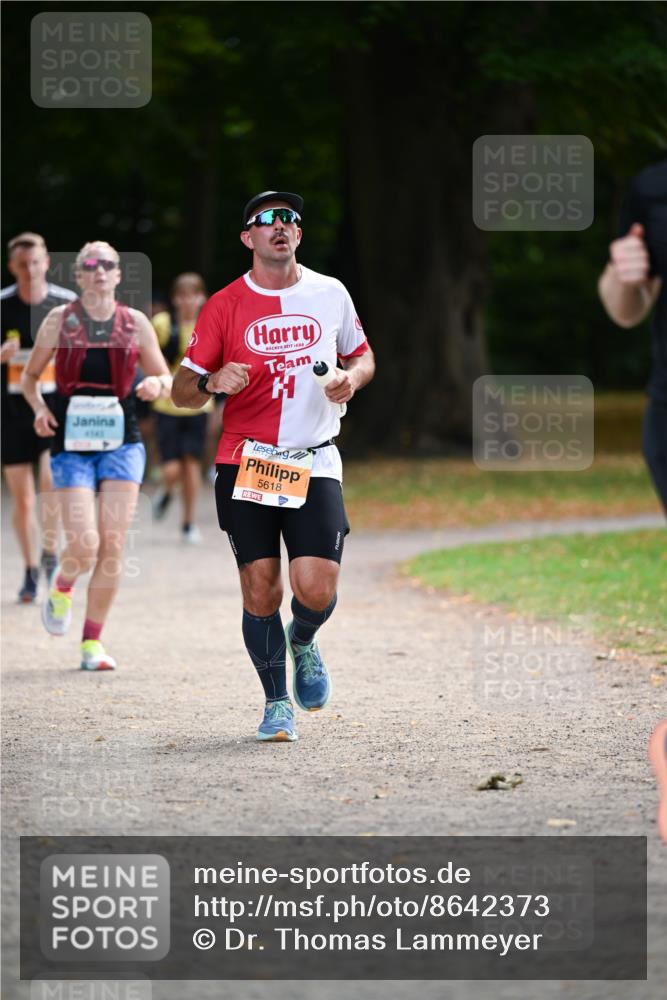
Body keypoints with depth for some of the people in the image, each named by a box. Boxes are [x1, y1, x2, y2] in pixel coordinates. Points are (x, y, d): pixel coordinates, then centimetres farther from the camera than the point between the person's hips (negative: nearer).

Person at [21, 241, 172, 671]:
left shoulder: (136, 323, 4)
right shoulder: (59, 321, 1)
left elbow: (165, 378, 12)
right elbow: (30, 376, 11)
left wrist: (157, 384, -12)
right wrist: (40, 408, -8)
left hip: (122, 444, 1)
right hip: (71, 445, -1)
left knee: (112, 546, -5)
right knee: (83, 545, -12)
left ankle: (93, 640, 8)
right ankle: (62, 588, 24)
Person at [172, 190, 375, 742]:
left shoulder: (330, 293, 6)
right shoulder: (225, 306, 1)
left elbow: (362, 356, 21)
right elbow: (182, 389, 3)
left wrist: (351, 378, -2)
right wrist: (214, 382, -20)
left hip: (314, 464, 1)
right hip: (245, 463, -1)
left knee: (317, 589, -11)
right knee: (260, 591, -3)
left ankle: (303, 643, 25)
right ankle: (277, 703, 15)